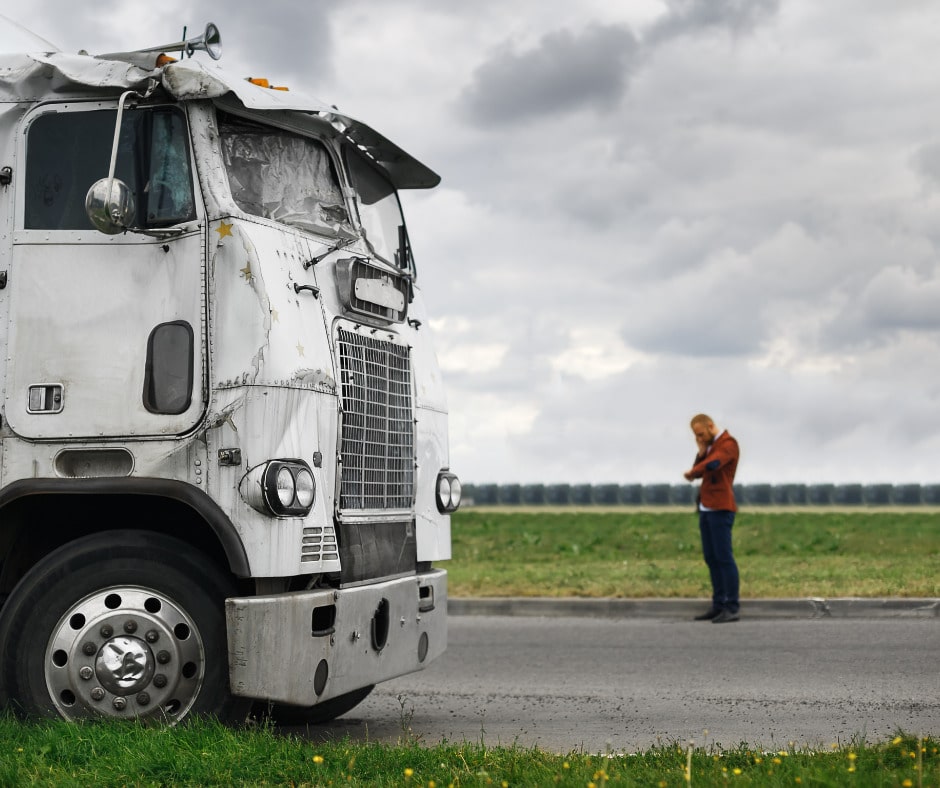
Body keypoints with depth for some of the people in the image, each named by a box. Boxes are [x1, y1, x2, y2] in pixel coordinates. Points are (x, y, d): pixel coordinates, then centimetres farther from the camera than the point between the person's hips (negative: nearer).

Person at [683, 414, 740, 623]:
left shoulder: (728, 443, -12)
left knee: (724, 557, -11)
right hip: (706, 508, 10)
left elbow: (711, 465, -28)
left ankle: (732, 608, -9)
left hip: (721, 508, -10)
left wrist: (691, 472, -11)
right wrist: (701, 451, -2)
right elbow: (698, 472, 14)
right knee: (711, 558, 9)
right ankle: (719, 606, 13)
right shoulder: (711, 446, 20)